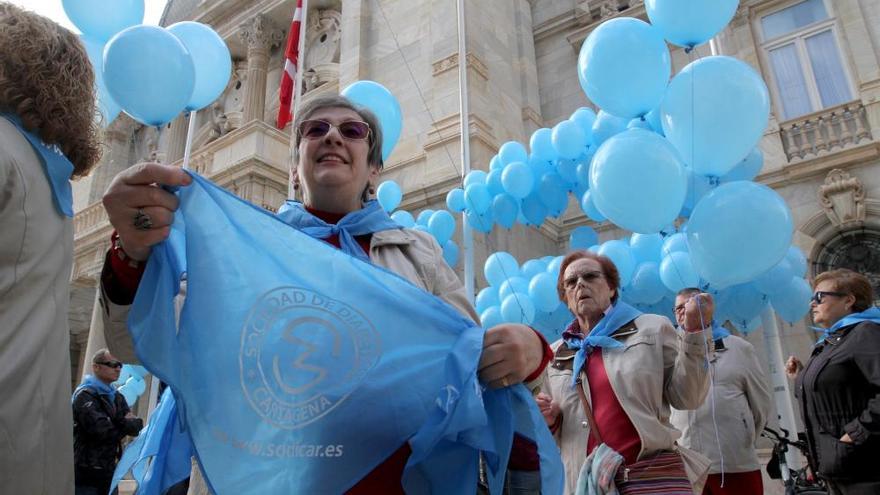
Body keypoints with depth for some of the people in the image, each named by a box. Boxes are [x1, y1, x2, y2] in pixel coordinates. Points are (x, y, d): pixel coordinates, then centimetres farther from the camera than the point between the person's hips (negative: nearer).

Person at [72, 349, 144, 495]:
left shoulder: (117, 397, 15)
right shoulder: (84, 395, -9)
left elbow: (137, 426, 5)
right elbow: (102, 430, -21)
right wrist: (125, 425, -3)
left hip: (108, 472, 7)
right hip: (86, 472, -7)